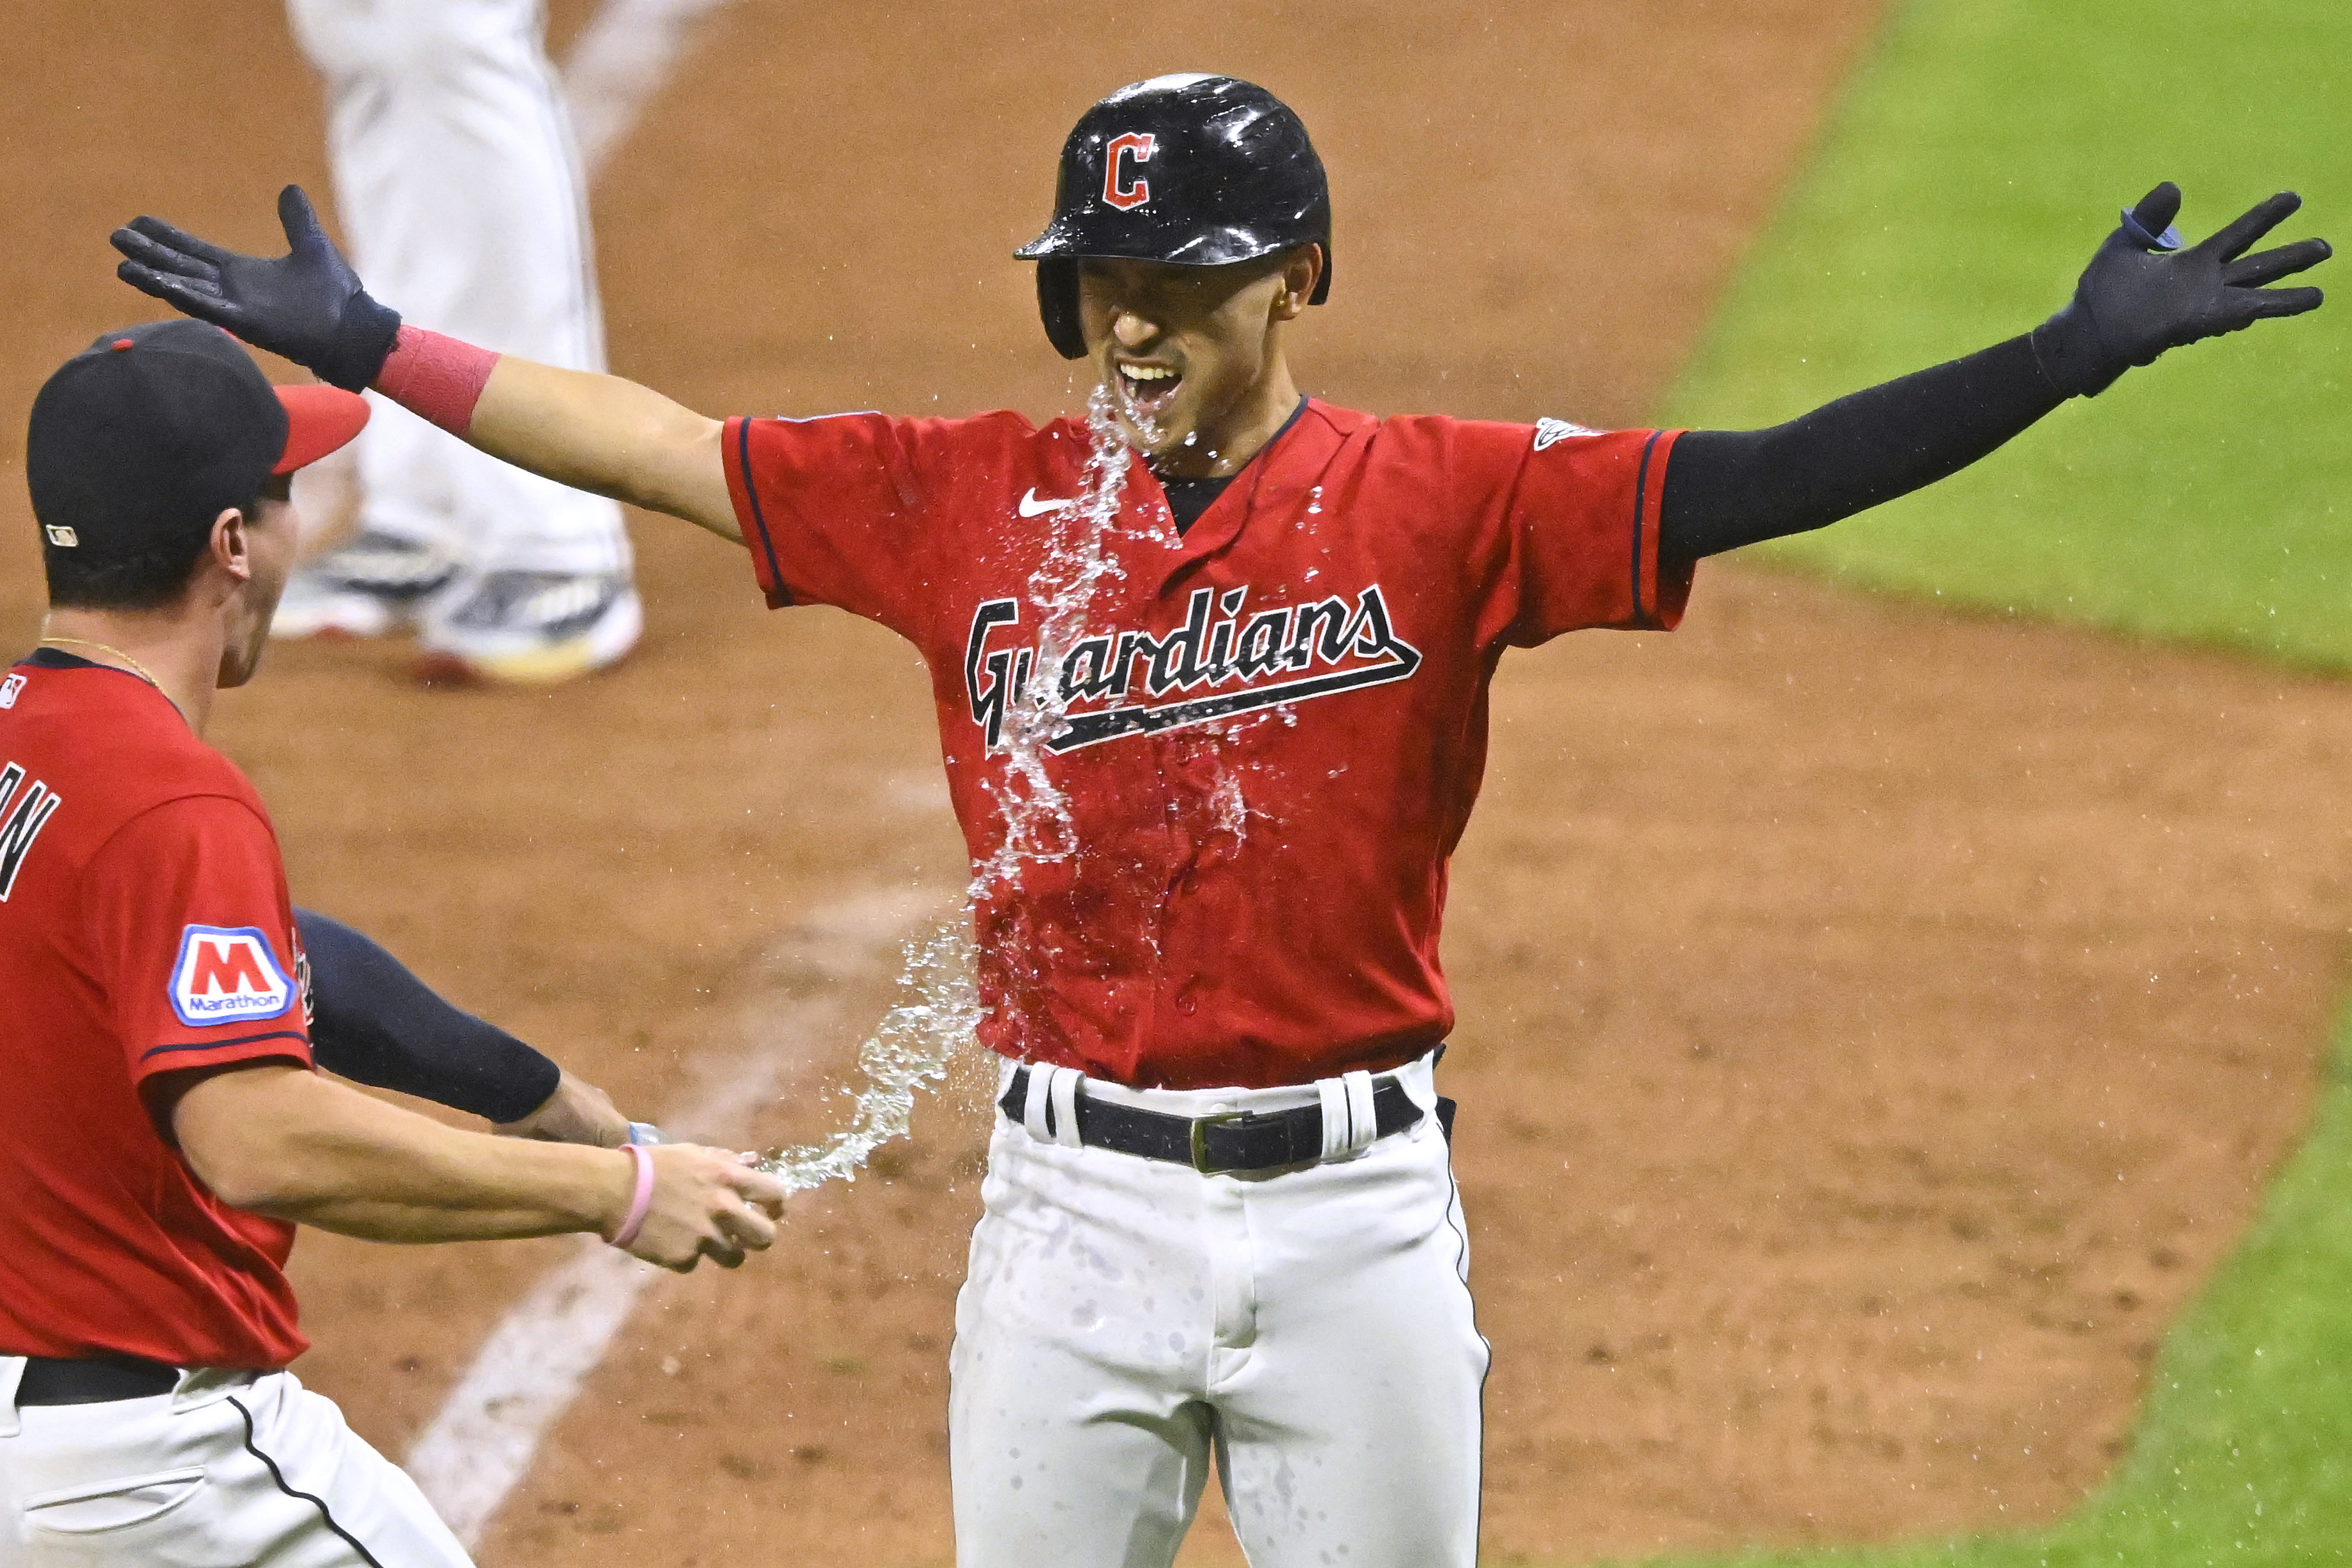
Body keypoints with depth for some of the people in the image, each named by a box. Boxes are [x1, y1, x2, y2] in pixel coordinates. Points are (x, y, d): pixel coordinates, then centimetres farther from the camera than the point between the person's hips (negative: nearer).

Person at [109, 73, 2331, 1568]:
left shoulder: (1437, 507, -5)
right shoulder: (975, 503, 2)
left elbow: (1751, 483, -14)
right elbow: (664, 446, 7)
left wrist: (2068, 356, -26)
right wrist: (364, 346, 5)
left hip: (1353, 1218, -2)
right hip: (1072, 1211, 2)